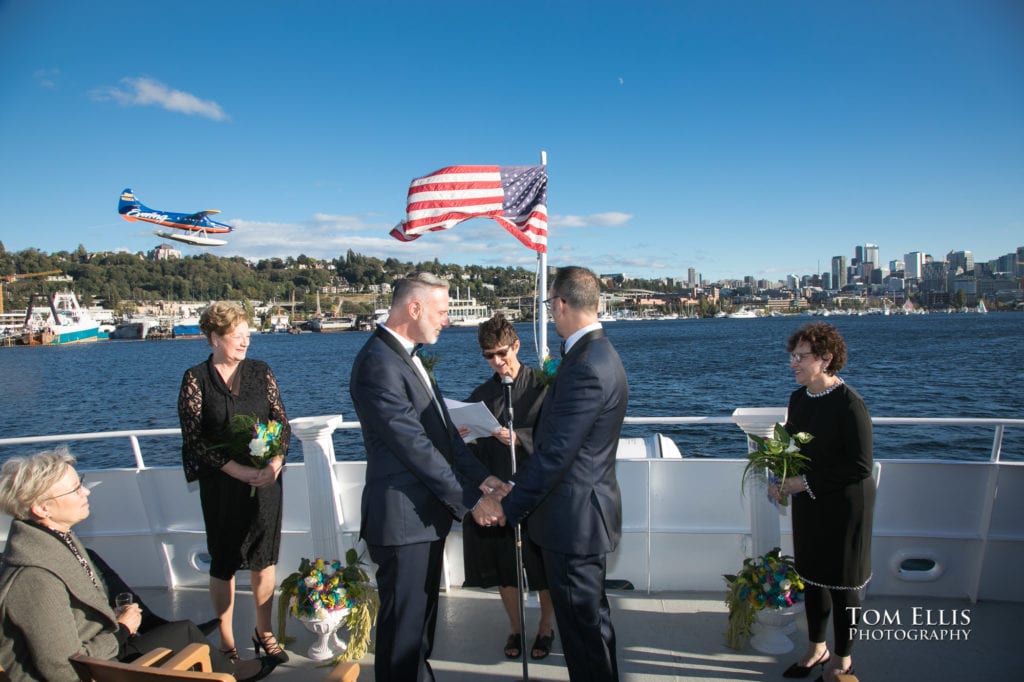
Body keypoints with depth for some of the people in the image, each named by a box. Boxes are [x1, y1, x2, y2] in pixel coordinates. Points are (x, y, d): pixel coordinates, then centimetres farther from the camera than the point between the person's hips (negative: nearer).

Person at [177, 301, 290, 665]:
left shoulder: (260, 372, 3)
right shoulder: (195, 379, -4)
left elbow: (282, 422, 4)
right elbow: (194, 436, -8)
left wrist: (276, 462, -13)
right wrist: (237, 470, -16)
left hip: (266, 480, 2)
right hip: (222, 484, -2)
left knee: (264, 558, 10)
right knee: (224, 563, 8)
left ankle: (264, 633, 29)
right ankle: (226, 642, 25)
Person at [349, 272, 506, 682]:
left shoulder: (408, 357, 11)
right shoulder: (378, 364, -21)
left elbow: (443, 430, 9)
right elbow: (415, 446, -23)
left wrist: (481, 477, -1)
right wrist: (470, 500, -18)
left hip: (427, 512, 10)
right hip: (403, 518, -10)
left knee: (423, 614, 23)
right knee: (403, 623, 7)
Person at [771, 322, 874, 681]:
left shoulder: (849, 404, -22)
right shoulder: (798, 398, 1)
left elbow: (860, 467, -21)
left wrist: (806, 483, -21)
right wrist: (780, 481, -2)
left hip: (844, 506, -7)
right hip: (807, 504, 7)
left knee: (842, 583, 10)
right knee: (811, 575, 18)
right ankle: (816, 649, 39)